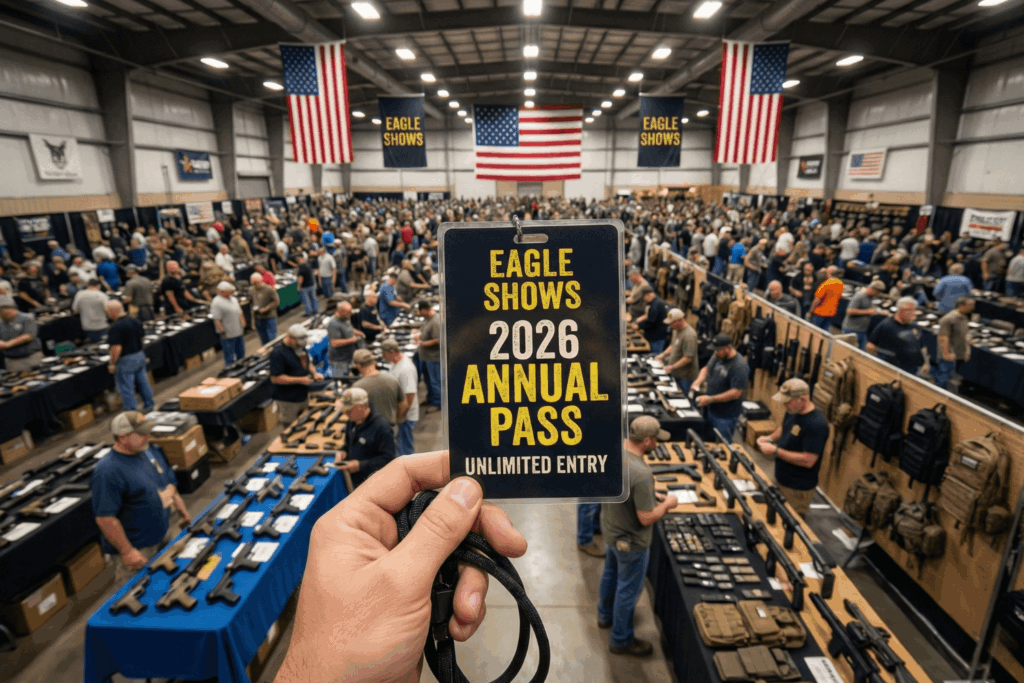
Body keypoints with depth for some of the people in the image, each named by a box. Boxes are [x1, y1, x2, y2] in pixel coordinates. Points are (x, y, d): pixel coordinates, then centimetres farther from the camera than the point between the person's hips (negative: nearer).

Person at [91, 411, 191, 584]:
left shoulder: (151, 451, 2)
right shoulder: (107, 472, -23)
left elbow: (170, 485, 14)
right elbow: (105, 518, -22)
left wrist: (183, 511, 10)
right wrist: (127, 552, -19)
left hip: (167, 532, 7)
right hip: (137, 550, -7)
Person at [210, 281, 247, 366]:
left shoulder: (233, 299, 11)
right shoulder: (216, 303, -15)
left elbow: (240, 313, 18)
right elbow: (216, 320, -18)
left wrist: (243, 326, 13)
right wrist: (222, 332, -20)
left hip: (239, 333, 8)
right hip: (228, 335, -8)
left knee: (241, 355, 19)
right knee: (229, 357, 1)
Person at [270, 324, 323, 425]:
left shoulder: (300, 347, 6)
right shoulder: (278, 353, -21)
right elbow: (275, 378, -24)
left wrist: (314, 373, -1)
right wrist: (300, 380, -24)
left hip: (304, 396, 8)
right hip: (288, 401, -8)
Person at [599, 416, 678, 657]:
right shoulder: (641, 474, -37)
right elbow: (647, 518, -28)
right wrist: (667, 504, -12)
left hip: (610, 529, 8)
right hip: (631, 542, -8)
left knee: (610, 573, 30)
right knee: (628, 590, 15)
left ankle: (605, 615, 55)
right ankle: (621, 640, 36)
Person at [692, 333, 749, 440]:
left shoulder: (739, 366, -22)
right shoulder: (717, 356, 1)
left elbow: (736, 393, -25)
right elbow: (706, 368, 16)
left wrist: (710, 399, -25)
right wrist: (698, 381, -5)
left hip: (725, 418, -7)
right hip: (711, 409, 7)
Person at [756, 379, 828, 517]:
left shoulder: (816, 425, -28)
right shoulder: (793, 412, -2)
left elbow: (808, 461, -29)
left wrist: (775, 451, -27)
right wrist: (770, 438, -1)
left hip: (798, 489, -8)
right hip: (780, 479, 8)